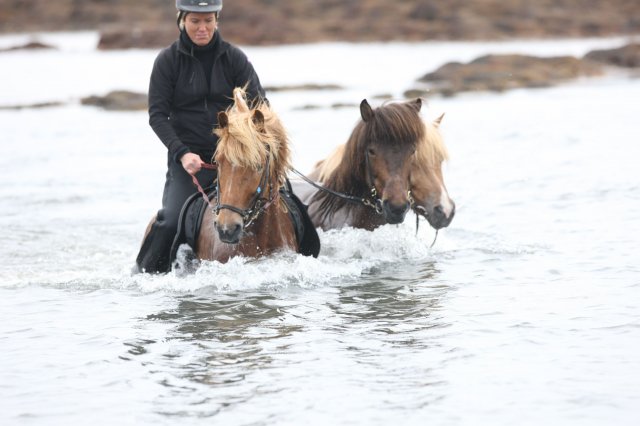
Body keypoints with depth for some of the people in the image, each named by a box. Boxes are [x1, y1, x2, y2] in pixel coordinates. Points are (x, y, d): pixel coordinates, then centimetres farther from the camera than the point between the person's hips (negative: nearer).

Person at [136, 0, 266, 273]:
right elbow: (157, 115, -3)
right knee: (172, 219, -21)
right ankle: (146, 272, 0)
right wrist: (182, 152, -17)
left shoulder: (234, 58, 4)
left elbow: (257, 102, -1)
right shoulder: (168, 60, 0)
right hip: (188, 157, -2)